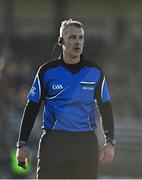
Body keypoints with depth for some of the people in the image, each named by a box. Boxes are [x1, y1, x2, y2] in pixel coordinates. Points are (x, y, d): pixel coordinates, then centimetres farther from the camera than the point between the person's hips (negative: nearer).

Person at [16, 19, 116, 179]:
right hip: (53, 141, -2)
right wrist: (22, 144, 2)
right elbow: (31, 109, 7)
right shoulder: (47, 71, 3)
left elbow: (105, 109, 15)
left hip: (86, 143, 2)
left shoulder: (95, 72, 8)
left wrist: (110, 143, 6)